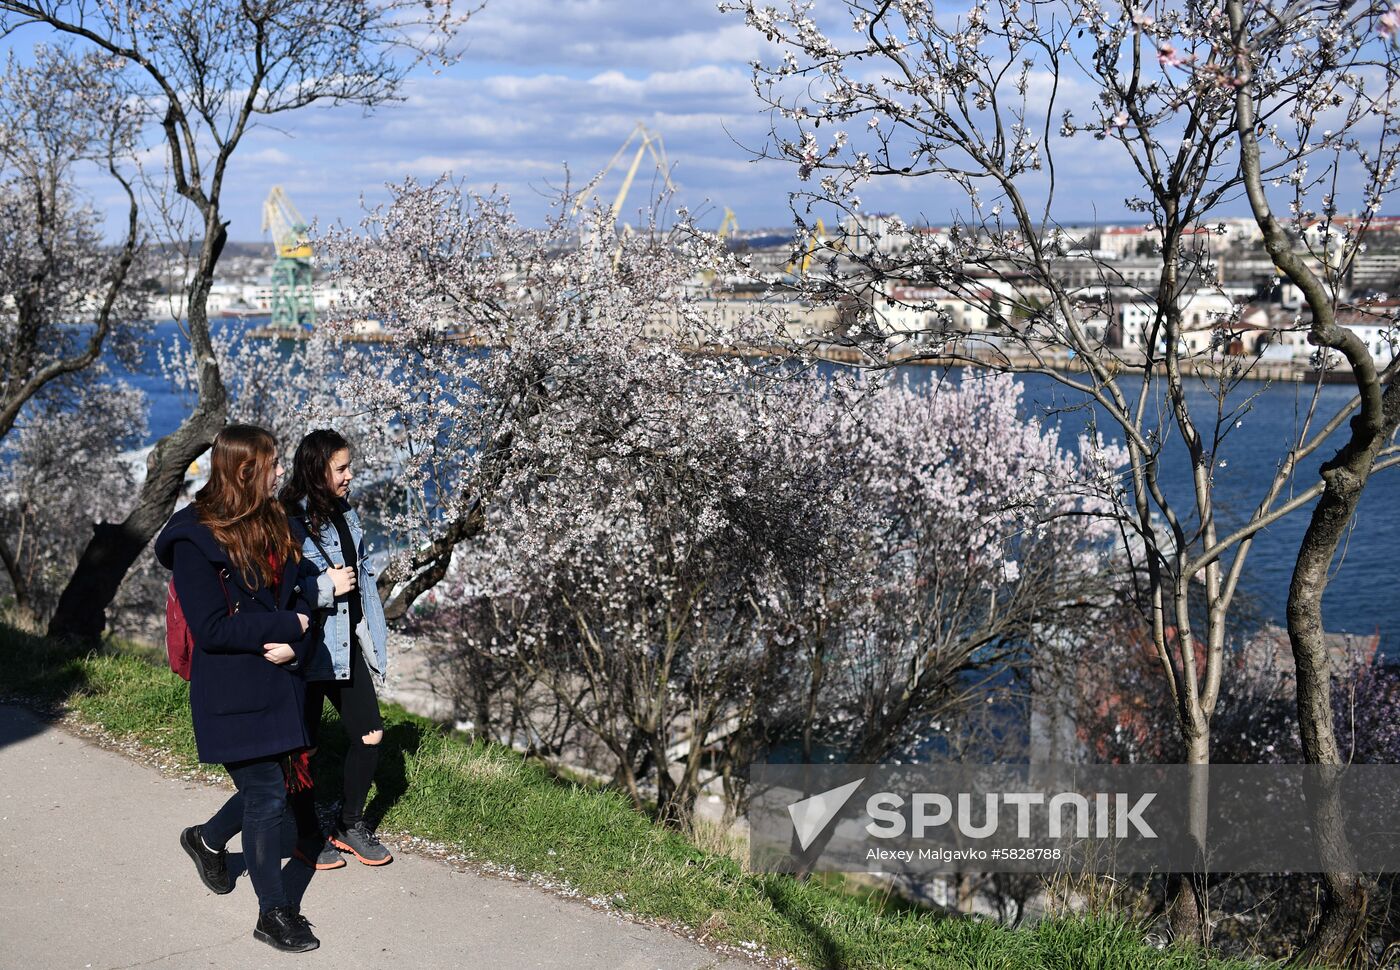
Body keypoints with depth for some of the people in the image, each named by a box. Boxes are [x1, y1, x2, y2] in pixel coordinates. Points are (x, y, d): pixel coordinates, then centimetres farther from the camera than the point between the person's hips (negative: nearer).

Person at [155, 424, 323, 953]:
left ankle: (207, 839, 45)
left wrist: (295, 645, -11)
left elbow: (300, 592, 8)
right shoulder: (196, 538, -16)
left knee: (264, 788, 15)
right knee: (268, 795, -1)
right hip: (232, 694, -7)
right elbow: (211, 628, -19)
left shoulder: (272, 523, 7)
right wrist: (285, 626, -14)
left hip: (277, 681, 7)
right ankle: (274, 913, 15)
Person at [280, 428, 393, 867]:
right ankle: (308, 835, 26)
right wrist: (327, 587, -21)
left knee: (370, 735, 8)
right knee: (303, 747, 9)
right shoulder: (289, 522, -18)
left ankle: (350, 826, 26)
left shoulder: (344, 513, 7)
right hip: (307, 651, -7)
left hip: (347, 647, 7)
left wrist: (372, 637, 15)